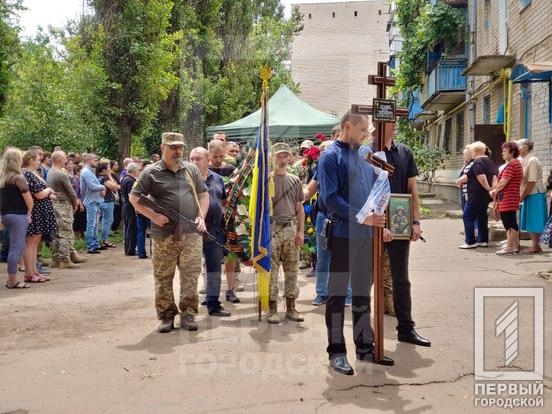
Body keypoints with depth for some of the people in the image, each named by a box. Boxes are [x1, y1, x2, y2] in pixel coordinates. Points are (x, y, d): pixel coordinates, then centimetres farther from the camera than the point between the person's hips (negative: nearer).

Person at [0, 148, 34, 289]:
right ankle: (13, 281, 0)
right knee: (17, 247, -3)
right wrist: (29, 213, 1)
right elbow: (28, 199, -13)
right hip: (18, 215, -8)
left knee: (14, 246, 15)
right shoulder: (18, 178, -13)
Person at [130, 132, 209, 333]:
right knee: (163, 277, 4)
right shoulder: (151, 172, 1)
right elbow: (134, 198, 0)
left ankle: (188, 313, 13)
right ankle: (166, 315, 16)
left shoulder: (191, 169, 13)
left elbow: (203, 194, 18)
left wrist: (201, 216, 3)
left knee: (191, 275, 2)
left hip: (191, 234, 2)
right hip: (164, 235, -2)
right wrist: (153, 216, -11)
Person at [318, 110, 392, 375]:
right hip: (342, 235, -6)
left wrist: (381, 224, 11)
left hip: (367, 234, 6)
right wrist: (361, 217, -20)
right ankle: (336, 352, 11)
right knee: (337, 293, 3)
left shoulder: (366, 153, 12)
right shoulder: (331, 156, -8)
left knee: (363, 292, 14)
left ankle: (365, 346, 26)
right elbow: (330, 198, -16)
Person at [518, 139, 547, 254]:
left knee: (534, 221, -3)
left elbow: (532, 182, -19)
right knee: (530, 221, 12)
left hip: (535, 194, -9)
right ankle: (534, 246, 20)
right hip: (528, 195, 9)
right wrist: (521, 195, 8)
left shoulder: (532, 161, -15)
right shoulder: (523, 161, 11)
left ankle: (535, 247, 3)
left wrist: (522, 196, -15)